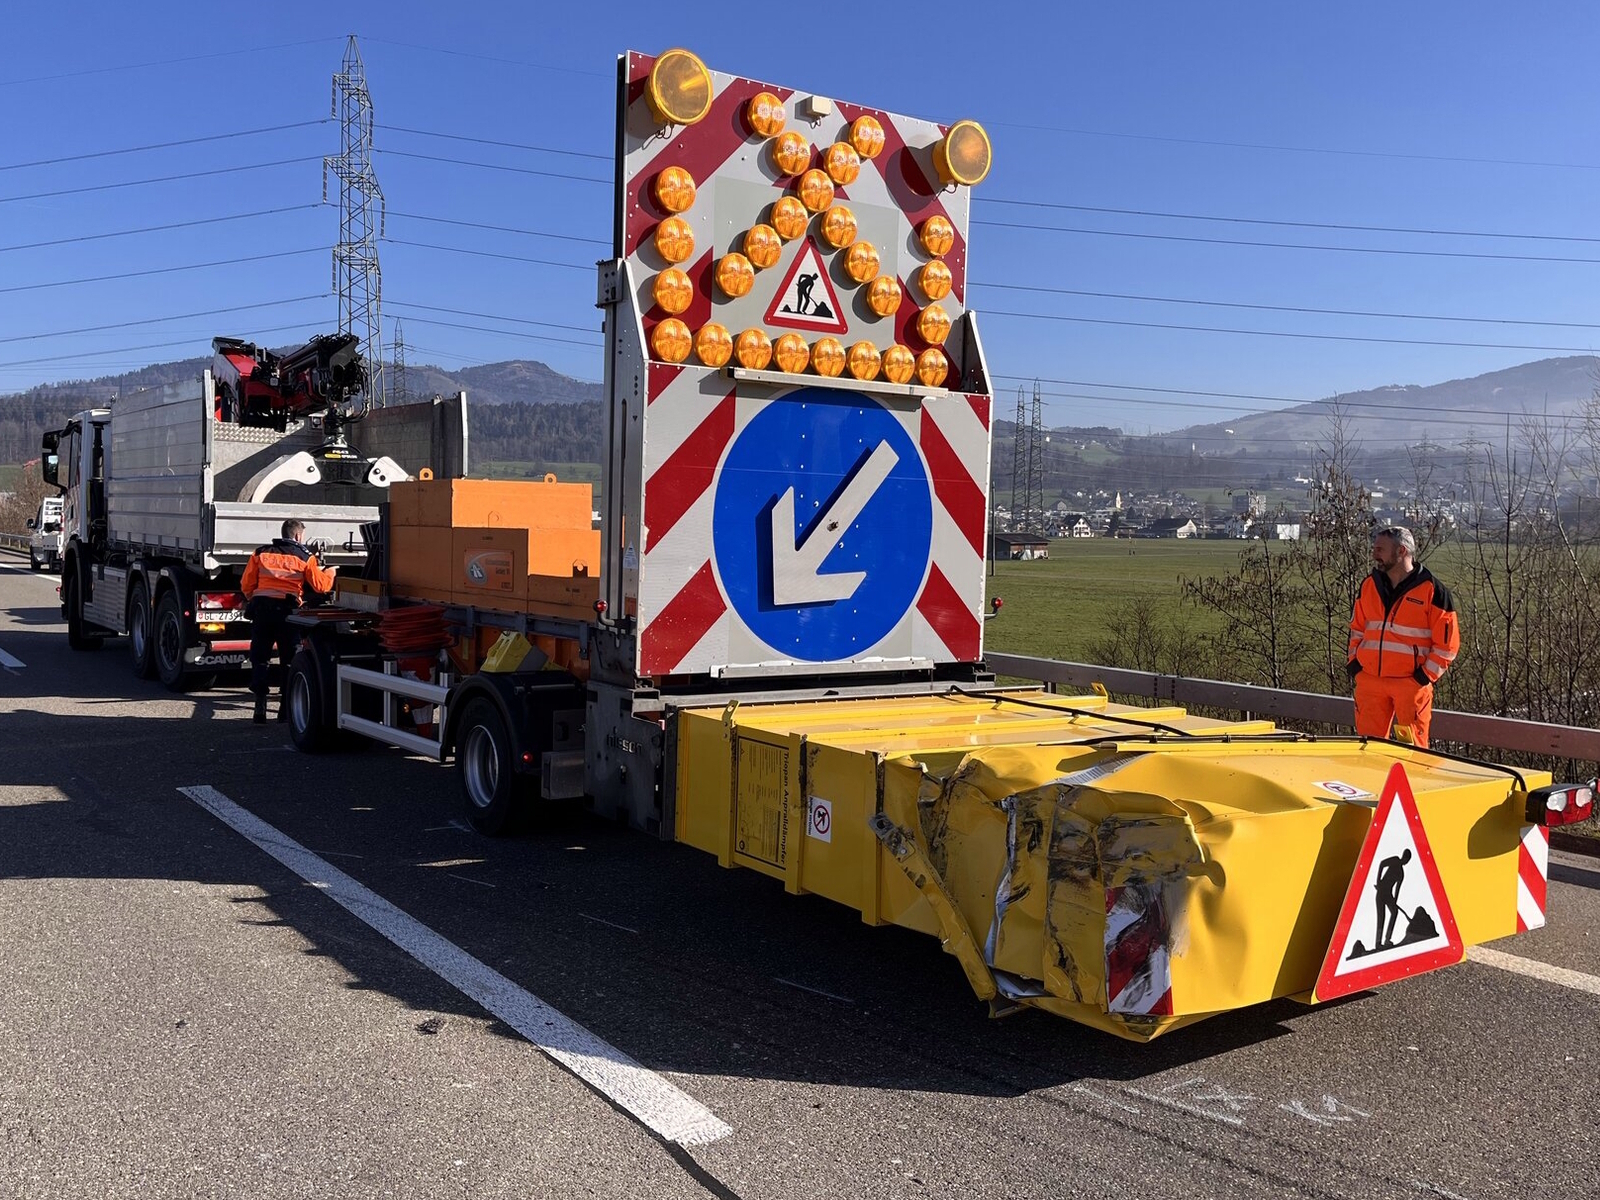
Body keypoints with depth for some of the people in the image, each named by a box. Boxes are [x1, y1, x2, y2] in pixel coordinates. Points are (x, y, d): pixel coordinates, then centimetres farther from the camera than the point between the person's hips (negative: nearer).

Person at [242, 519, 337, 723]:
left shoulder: (261, 553, 12)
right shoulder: (305, 557, 5)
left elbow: (246, 586, 10)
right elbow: (320, 585, 5)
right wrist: (330, 571, 24)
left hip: (261, 607, 2)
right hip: (287, 609, -2)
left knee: (260, 659, 8)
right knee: (289, 660, 9)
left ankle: (260, 706, -2)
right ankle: (285, 708, 9)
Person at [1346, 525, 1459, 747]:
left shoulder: (1431, 590, -6)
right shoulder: (1369, 585, 9)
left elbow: (1447, 641, -5)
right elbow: (1356, 628, 20)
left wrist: (1426, 676, -10)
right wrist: (1354, 663, 8)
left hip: (1411, 682, -4)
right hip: (1369, 680, 5)